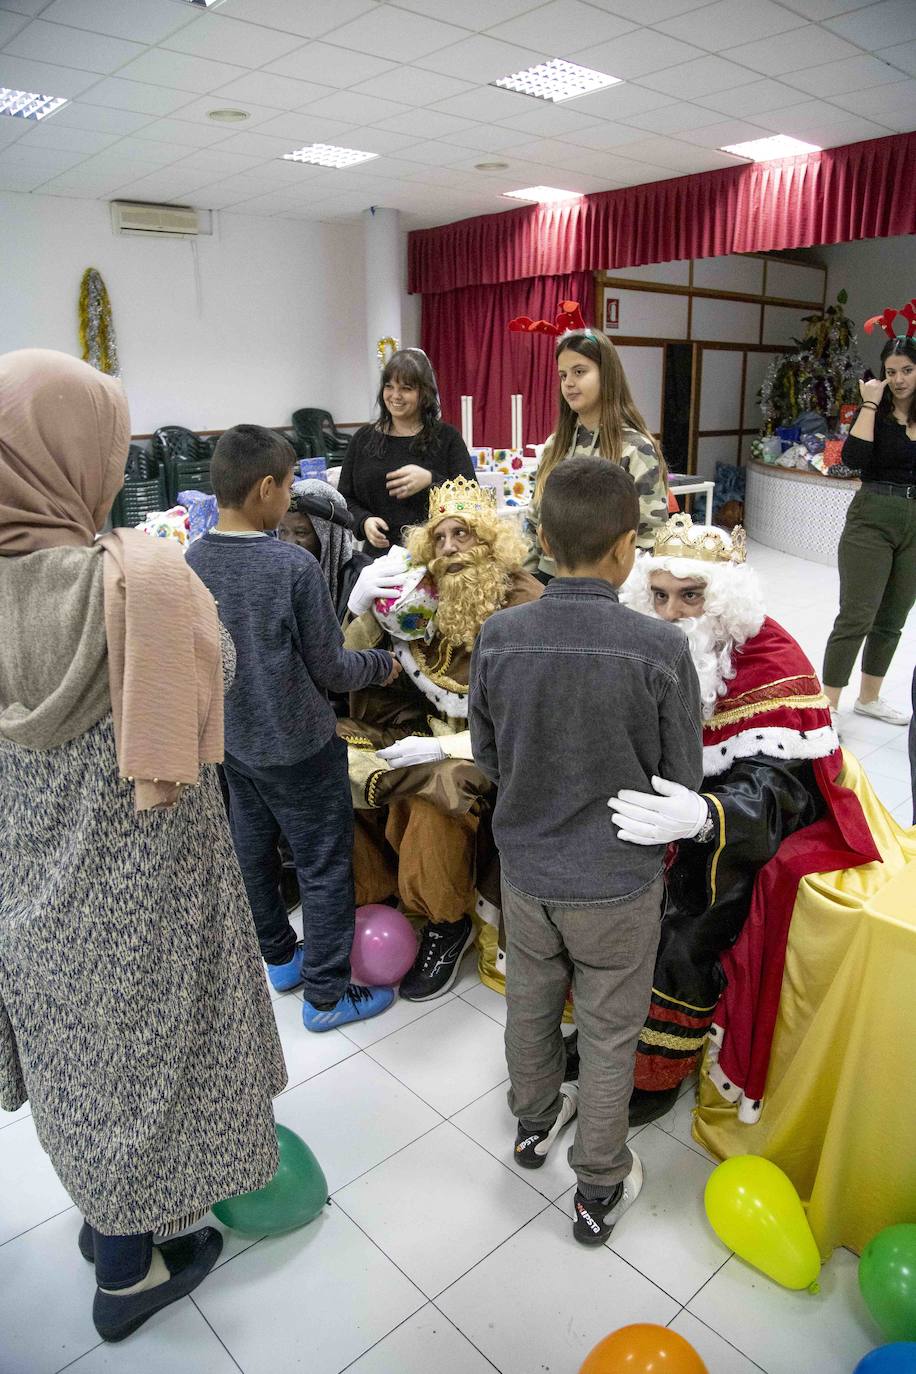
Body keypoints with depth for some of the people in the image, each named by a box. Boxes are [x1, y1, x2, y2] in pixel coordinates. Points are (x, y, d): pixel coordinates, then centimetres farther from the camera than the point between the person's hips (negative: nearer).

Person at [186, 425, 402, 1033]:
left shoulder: (190, 562, -5)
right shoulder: (293, 565, -23)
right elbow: (329, 668, -16)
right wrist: (382, 663, 2)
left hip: (232, 740, 7)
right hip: (297, 746, -7)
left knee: (253, 852, 22)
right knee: (325, 869, 8)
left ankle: (279, 957, 42)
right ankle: (326, 994, 20)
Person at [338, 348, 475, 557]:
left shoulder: (446, 438, 6)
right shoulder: (363, 439, 14)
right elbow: (344, 499, 15)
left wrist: (431, 481, -17)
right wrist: (364, 521, -6)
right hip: (379, 554, 2)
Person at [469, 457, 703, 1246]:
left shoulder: (500, 638, -16)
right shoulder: (660, 649, -24)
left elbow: (487, 757, -2)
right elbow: (684, 780, -11)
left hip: (525, 866, 3)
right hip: (617, 879, -2)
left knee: (531, 1004, 26)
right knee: (609, 1033, 18)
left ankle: (535, 1121, 51)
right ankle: (600, 1190, 37)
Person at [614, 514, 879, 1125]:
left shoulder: (773, 664, -21)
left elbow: (775, 788, -30)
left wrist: (701, 816, -51)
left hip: (749, 834, -5)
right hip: (668, 806, 6)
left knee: (685, 940, -16)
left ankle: (658, 1075, 10)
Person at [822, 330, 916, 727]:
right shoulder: (876, 411, -2)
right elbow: (854, 458, -21)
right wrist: (870, 404, -16)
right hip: (872, 519, -5)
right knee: (856, 617, -8)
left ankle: (868, 698, 26)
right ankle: (827, 705, -1)